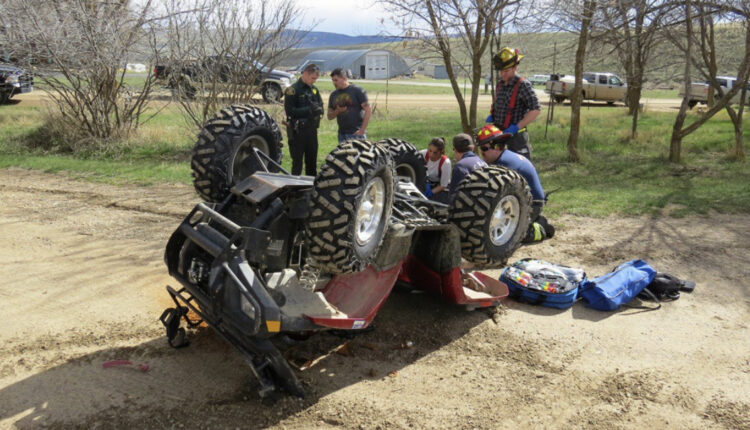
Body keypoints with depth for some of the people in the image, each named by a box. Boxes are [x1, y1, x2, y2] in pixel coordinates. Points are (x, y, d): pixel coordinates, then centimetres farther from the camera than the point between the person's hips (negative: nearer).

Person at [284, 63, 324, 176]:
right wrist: (308, 110, -20)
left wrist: (317, 109, -10)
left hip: (312, 129, 6)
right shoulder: (293, 90, -8)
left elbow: (321, 107, 14)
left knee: (312, 161, 13)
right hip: (298, 131, -6)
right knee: (297, 162, -1)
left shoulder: (314, 89, 13)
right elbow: (289, 111, -16)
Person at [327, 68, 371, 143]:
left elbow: (368, 110, -8)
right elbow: (329, 117, 16)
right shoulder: (333, 95, 13)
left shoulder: (357, 91, -3)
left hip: (356, 133, -5)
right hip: (342, 134, 5)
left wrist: (362, 130, -14)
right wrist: (337, 111, -7)